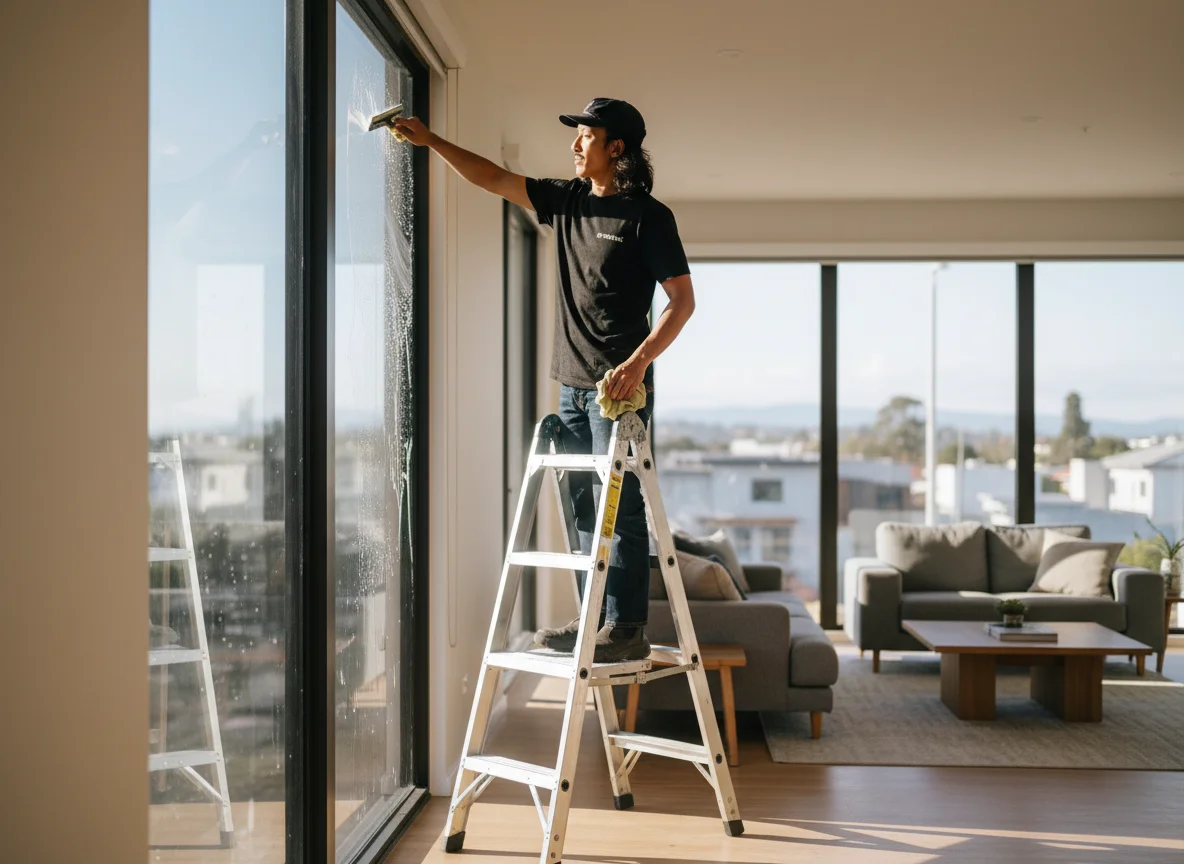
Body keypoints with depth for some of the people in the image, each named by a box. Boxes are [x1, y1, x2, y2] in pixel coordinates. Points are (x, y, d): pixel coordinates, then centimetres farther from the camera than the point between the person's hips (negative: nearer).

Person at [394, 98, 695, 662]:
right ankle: (594, 620, 16)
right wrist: (430, 141, 15)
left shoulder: (647, 214, -6)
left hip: (618, 385, -7)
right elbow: (493, 179, 20)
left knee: (618, 508, -8)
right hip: (573, 383, 8)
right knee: (584, 509, 9)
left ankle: (627, 629, -5)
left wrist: (637, 363, -18)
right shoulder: (566, 200, 14)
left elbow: (683, 298, -9)